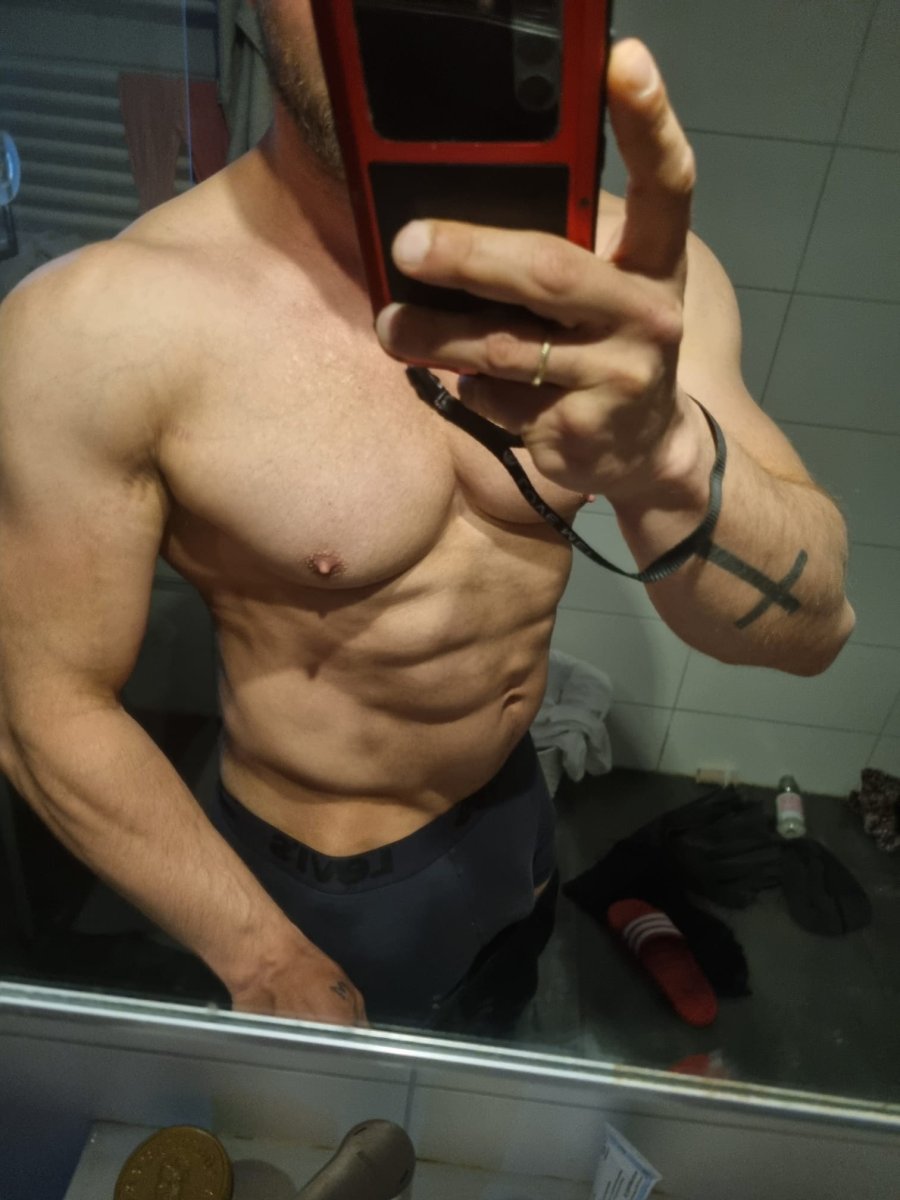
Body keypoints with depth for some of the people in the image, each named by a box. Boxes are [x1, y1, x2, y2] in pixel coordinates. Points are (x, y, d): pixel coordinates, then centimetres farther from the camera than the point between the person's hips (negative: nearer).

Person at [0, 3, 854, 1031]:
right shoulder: (100, 326, -28)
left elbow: (808, 628, -24)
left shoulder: (626, 265, -17)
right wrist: (276, 968, -13)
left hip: (518, 800, 5)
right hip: (321, 891, -4)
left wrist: (660, 457, -47)